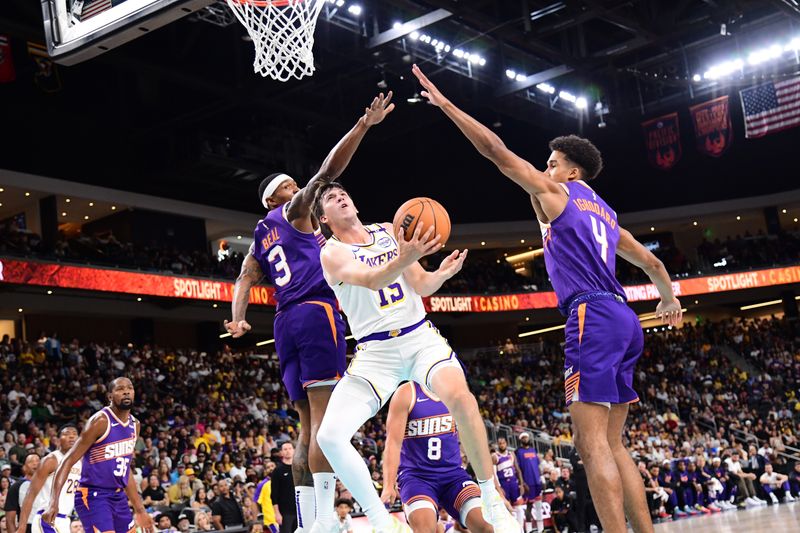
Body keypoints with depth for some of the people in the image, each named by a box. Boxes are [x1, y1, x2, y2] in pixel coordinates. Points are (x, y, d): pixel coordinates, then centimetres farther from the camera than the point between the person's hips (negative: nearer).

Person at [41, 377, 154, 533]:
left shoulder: (135, 425, 8)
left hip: (118, 497, 8)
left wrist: (139, 510, 19)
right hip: (93, 496, -8)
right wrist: (54, 502, -28)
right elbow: (68, 461, -17)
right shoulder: (100, 421, -15)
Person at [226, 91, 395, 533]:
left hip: (286, 323, 8)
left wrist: (237, 318, -3)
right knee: (325, 419, -14)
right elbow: (328, 171, -4)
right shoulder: (295, 211, 7)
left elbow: (245, 279, 12)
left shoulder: (260, 238, 26)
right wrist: (363, 126, -8)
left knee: (308, 424, 7)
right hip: (316, 313, -8)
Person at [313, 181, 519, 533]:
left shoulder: (389, 232, 9)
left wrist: (442, 273, -19)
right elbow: (371, 280, -24)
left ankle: (492, 502, -12)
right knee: (329, 435, -17)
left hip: (420, 336, 1)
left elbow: (421, 286, 5)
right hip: (375, 351, -1)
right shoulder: (332, 254, -3)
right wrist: (405, 259, -45)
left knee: (460, 398, -29)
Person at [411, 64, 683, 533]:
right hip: (623, 319, 9)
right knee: (612, 444, 11)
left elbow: (497, 151, 2)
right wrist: (671, 301, 55)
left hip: (592, 315, -9)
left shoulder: (555, 192, 7)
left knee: (592, 442, -12)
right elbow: (651, 262, 36)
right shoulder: (607, 214, 28)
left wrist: (444, 103, 6)